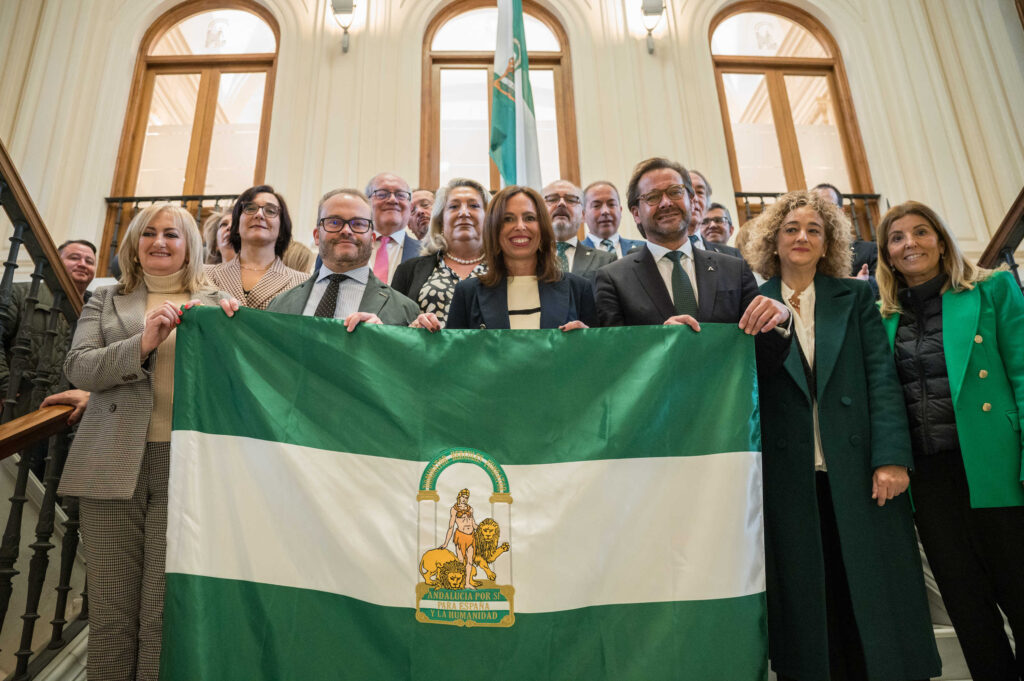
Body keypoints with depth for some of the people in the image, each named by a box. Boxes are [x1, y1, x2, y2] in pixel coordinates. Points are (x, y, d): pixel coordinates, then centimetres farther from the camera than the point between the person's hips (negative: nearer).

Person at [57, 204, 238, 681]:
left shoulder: (215, 303, 12)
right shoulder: (105, 300, 15)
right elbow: (77, 368, 1)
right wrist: (143, 343, -15)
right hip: (114, 463, 1)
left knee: (167, 610, -1)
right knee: (111, 607, 7)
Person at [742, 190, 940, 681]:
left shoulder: (855, 297, 9)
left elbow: (882, 377, 2)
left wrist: (891, 456, -7)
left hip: (858, 470, 1)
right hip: (790, 476, 0)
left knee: (874, 595, 6)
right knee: (807, 598, 7)